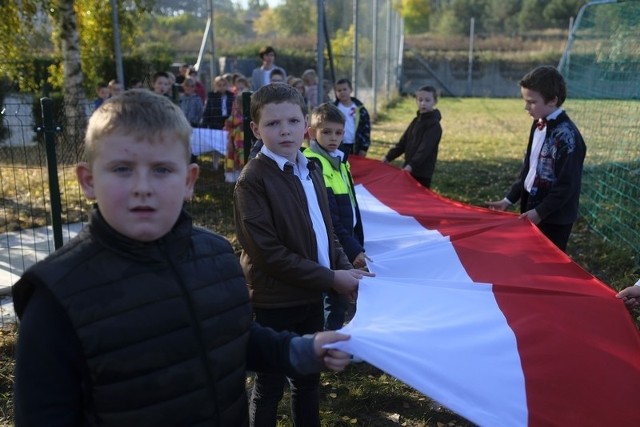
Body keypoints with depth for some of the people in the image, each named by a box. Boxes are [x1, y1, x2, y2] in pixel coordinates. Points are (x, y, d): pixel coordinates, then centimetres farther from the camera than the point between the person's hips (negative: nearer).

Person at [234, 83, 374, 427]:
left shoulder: (311, 170, 8)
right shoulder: (253, 179, -18)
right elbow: (267, 252, -22)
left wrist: (346, 268, -4)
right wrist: (331, 279, -18)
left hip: (311, 296, 7)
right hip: (274, 302, -7)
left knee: (308, 379, 23)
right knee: (269, 386, 11)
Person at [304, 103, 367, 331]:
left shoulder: (339, 162, 11)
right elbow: (327, 217, -22)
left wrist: (358, 244, 14)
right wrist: (352, 249, -22)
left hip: (345, 246, 9)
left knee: (341, 303, 19)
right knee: (333, 306, 0)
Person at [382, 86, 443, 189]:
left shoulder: (434, 125, -12)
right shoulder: (416, 120, 14)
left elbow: (425, 148, -23)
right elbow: (403, 142, 15)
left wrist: (412, 165, -32)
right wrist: (388, 157, 8)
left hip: (423, 172, -8)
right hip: (409, 169, 8)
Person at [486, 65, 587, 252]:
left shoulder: (566, 135, -21)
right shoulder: (538, 125, 5)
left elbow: (567, 185, -20)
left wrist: (540, 212, -18)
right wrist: (509, 199, 11)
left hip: (554, 218, -8)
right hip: (531, 208, 8)